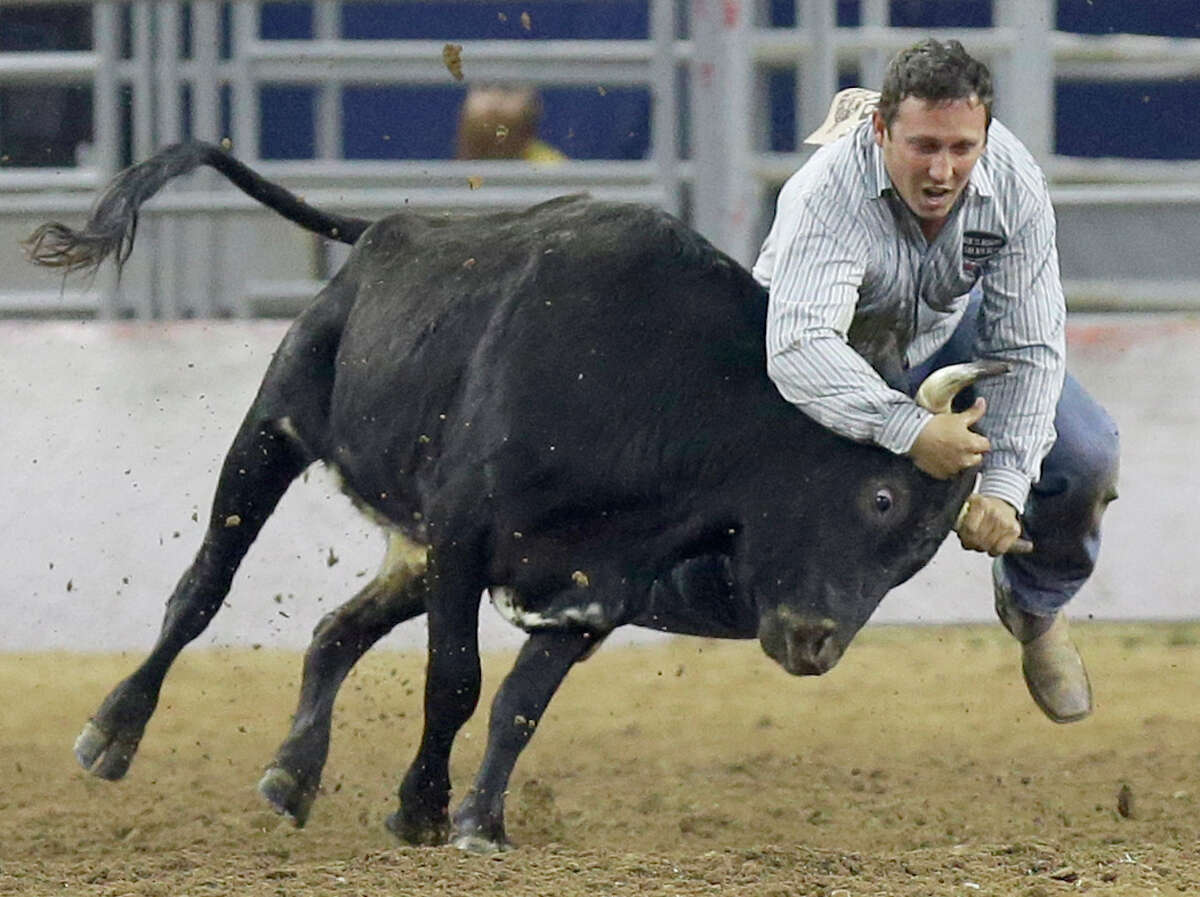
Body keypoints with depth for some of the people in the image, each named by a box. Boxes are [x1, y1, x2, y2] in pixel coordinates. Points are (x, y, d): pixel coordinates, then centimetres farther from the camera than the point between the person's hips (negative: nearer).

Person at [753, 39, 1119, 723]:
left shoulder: (1015, 185, -26)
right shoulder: (829, 196, -40)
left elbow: (1029, 346, -22)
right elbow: (798, 350, -52)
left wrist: (1003, 484, -33)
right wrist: (907, 429, -63)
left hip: (948, 332, 3)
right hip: (839, 356, -3)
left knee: (1085, 454, -14)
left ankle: (1036, 606, 18)